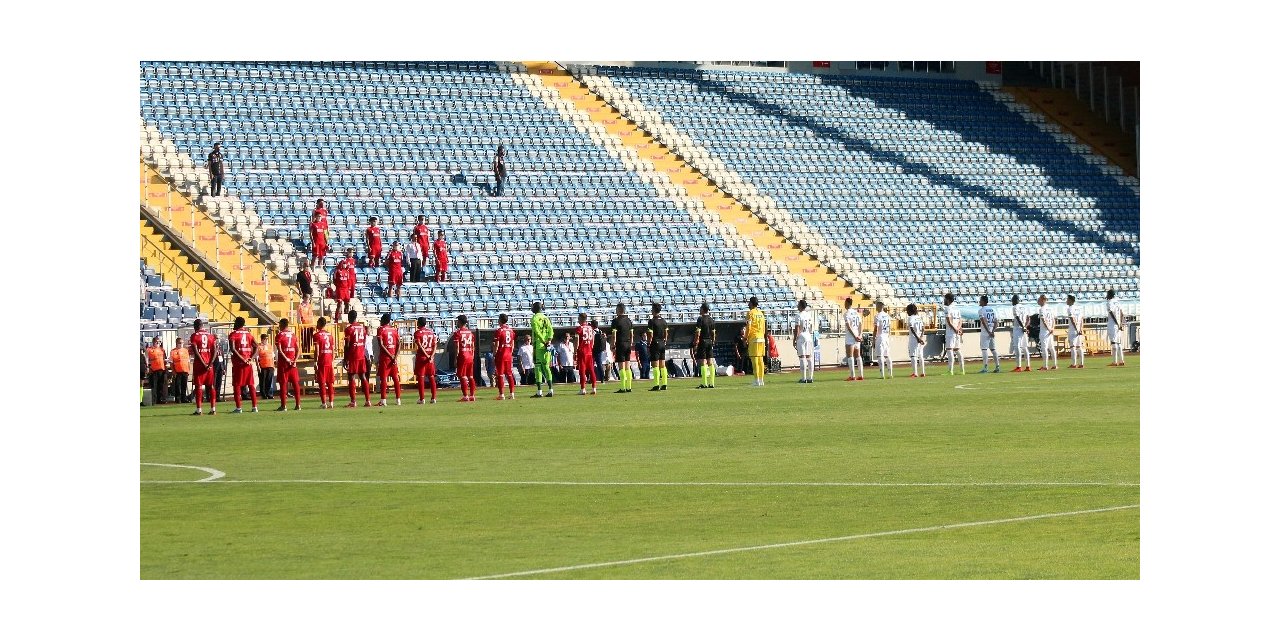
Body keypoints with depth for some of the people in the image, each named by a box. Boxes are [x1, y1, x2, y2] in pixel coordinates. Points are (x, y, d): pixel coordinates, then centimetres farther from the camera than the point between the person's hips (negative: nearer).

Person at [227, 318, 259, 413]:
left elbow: (233, 349, -17)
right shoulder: (249, 333, 11)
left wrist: (242, 359, -15)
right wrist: (251, 358, -1)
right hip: (248, 363, 5)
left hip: (238, 363, -5)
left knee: (236, 385, 1)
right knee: (251, 384, 10)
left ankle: (238, 407, -4)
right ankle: (255, 406, 7)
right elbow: (256, 347, 4)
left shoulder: (233, 334, -5)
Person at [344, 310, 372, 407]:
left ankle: (353, 402, -8)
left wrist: (345, 359, -9)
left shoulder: (348, 329, -9)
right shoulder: (362, 327, 10)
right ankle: (367, 400, 8)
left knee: (351, 378, -3)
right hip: (362, 355, 6)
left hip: (352, 356, -6)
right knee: (363, 377, 10)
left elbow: (347, 345, -12)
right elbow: (364, 342, 14)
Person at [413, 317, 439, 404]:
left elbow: (420, 346, -16)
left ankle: (422, 399, -5)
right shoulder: (431, 332, 10)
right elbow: (434, 345, 2)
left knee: (420, 378, -1)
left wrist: (427, 356, -17)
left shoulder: (417, 333, -6)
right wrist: (431, 356, -7)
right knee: (431, 377, 9)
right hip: (430, 357, 5)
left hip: (421, 357, -5)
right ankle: (433, 398, 7)